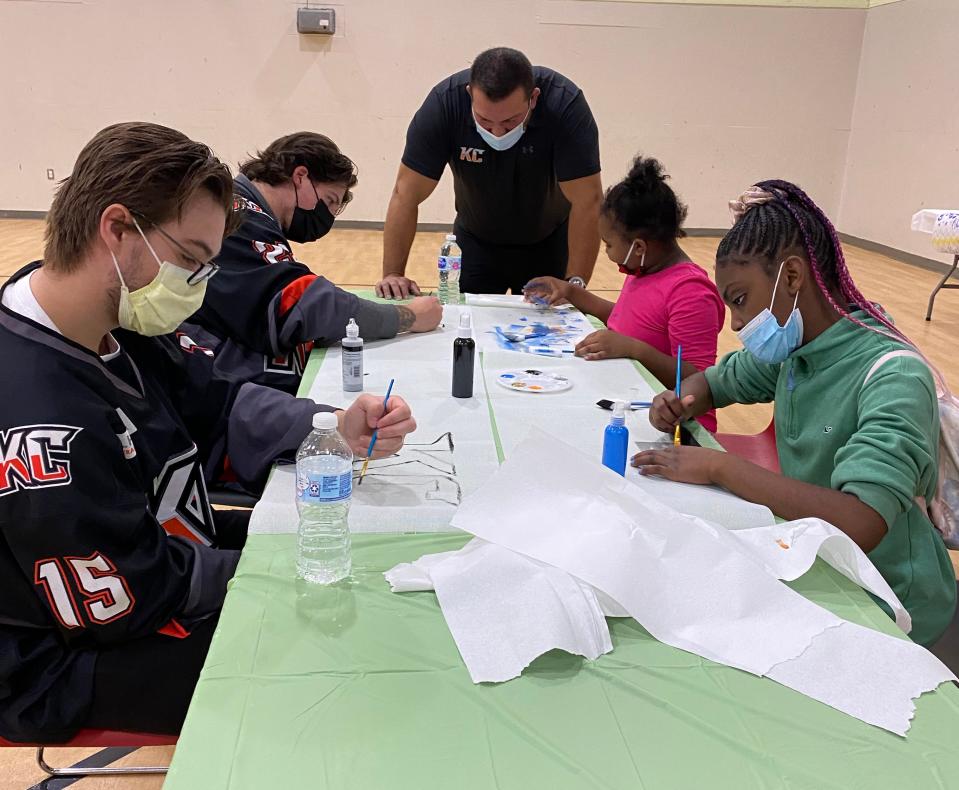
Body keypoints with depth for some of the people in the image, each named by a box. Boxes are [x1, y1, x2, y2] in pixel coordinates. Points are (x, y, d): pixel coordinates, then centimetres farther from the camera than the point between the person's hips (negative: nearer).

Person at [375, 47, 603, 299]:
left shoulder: (565, 105, -30)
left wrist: (575, 284, -37)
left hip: (549, 242, 0)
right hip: (475, 240, 1)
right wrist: (393, 274, -27)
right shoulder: (444, 103, -27)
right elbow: (407, 194, -23)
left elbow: (587, 200, -30)